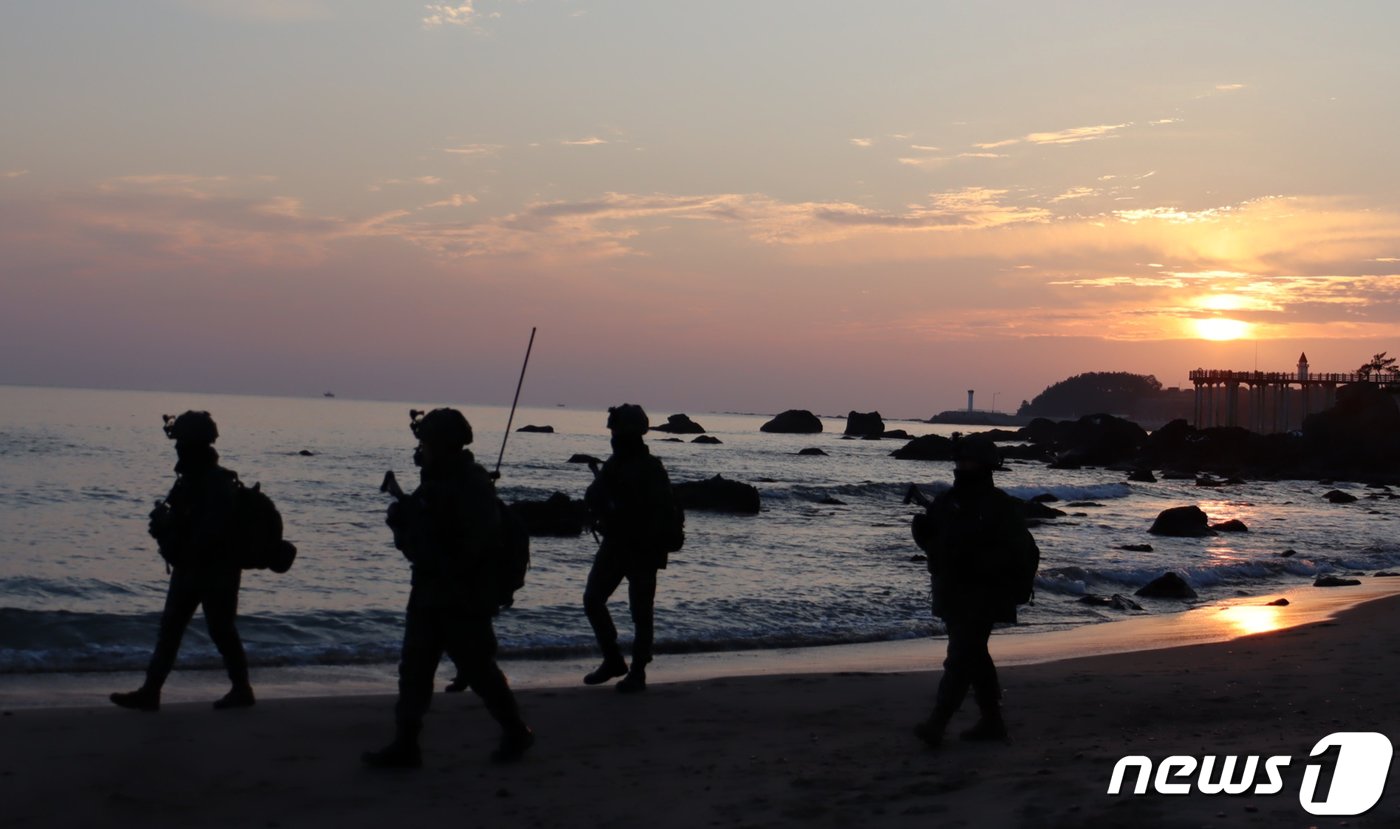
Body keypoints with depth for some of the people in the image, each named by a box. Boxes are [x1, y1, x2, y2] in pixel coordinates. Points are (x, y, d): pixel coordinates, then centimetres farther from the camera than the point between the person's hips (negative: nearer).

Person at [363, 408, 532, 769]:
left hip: (463, 600, -9)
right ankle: (405, 745, 8)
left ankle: (516, 732, 19)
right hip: (428, 595, 9)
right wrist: (404, 519, -2)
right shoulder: (436, 482, 13)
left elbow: (476, 544, -25)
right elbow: (413, 540, 19)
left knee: (478, 668, 2)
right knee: (414, 669, 5)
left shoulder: (473, 485, -15)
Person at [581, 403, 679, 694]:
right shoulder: (614, 464, 10)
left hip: (642, 549, -7)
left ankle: (637, 673, 8)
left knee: (641, 612, -1)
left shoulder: (650, 469, -12)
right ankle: (613, 661, 18)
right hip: (614, 544, 8)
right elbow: (593, 498, 10)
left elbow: (663, 511, -17)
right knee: (592, 600, 5)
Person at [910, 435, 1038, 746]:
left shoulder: (1001, 506, -10)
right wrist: (921, 527, -8)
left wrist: (979, 561, -26)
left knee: (960, 659, -12)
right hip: (951, 594, 8)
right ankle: (992, 721, 25)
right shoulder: (948, 501, 9)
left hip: (982, 597, -8)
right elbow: (930, 540, 15)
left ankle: (937, 723, -16)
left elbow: (1021, 552, -16)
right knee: (975, 657, 15)